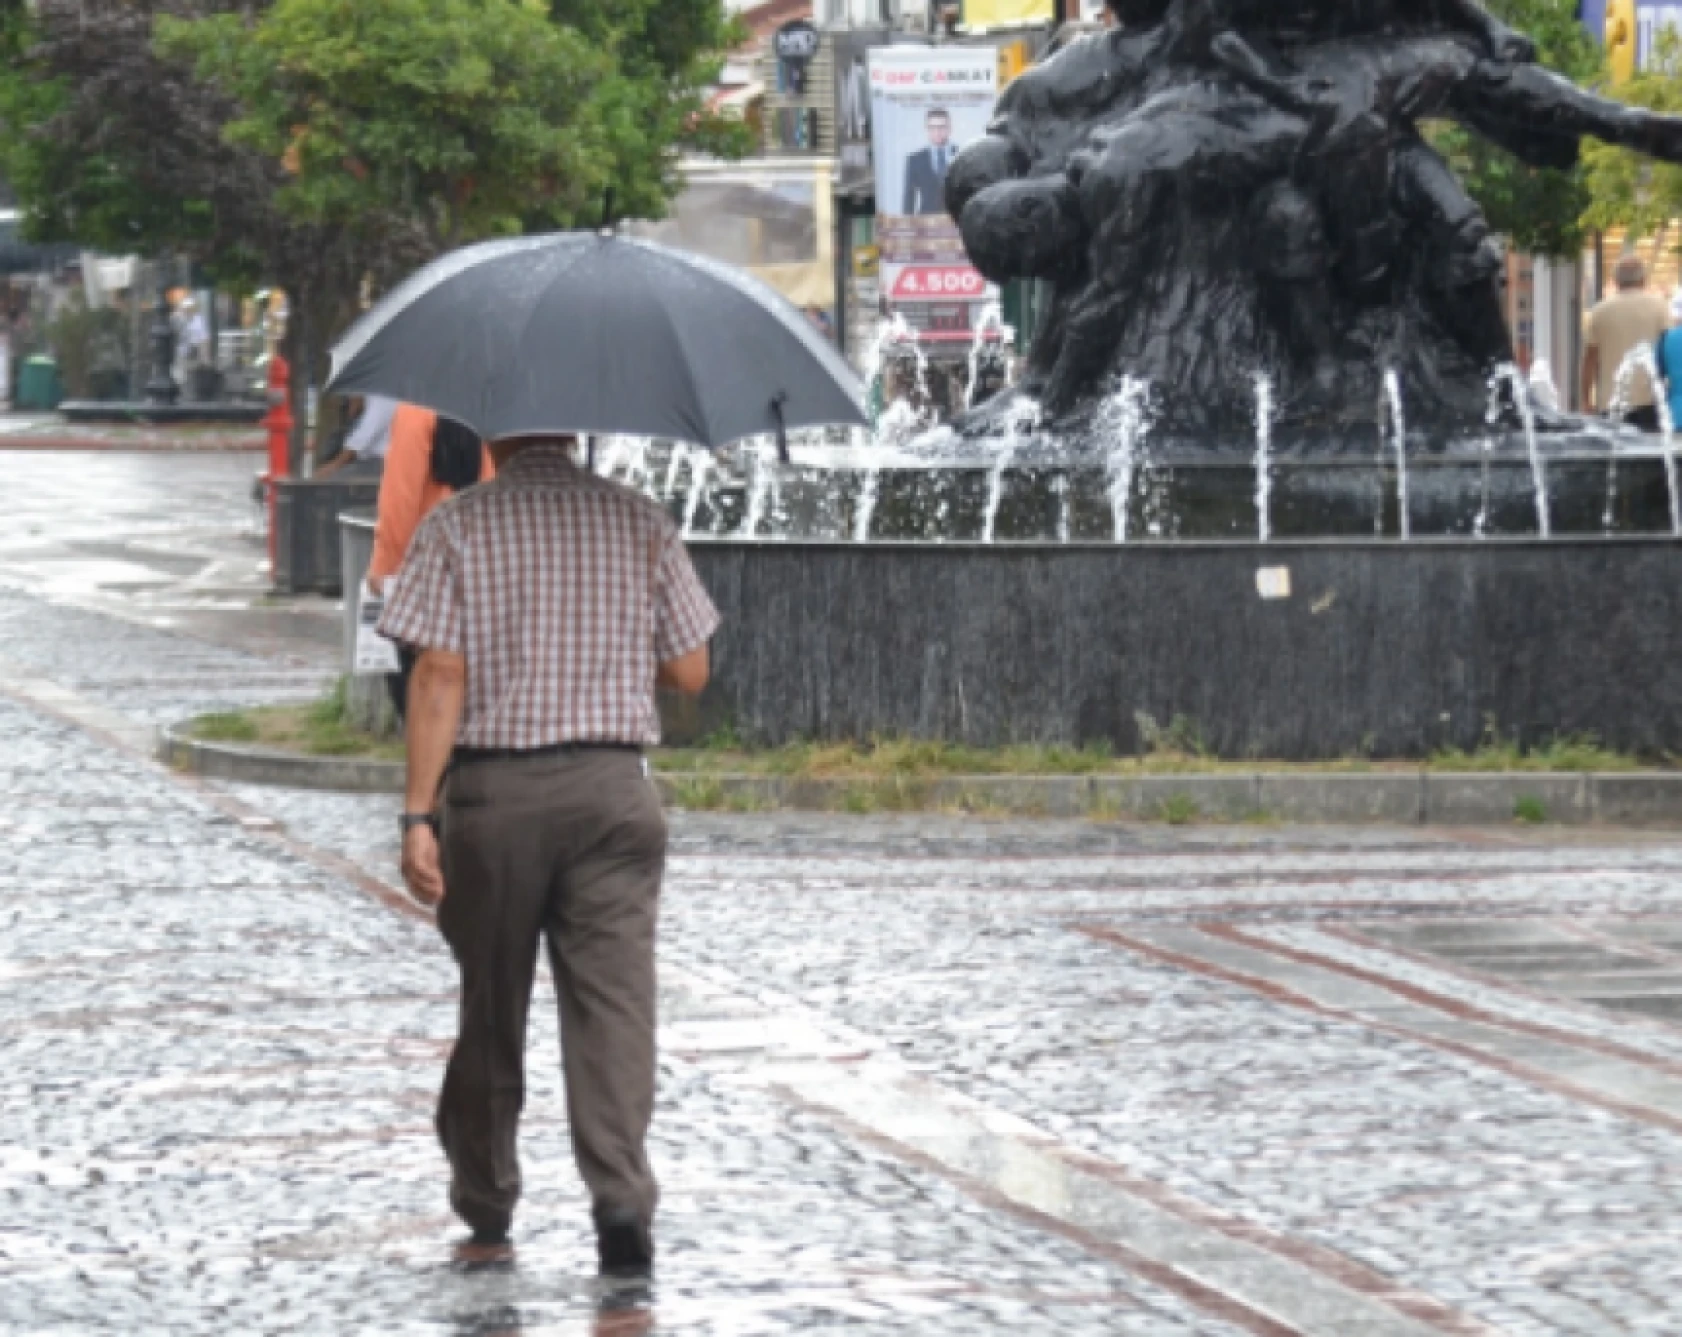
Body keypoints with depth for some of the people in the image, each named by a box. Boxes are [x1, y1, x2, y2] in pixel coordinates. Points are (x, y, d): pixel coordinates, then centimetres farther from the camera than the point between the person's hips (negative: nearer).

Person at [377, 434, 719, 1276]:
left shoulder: (457, 529, -3)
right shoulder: (642, 525, 3)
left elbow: (440, 678, -10)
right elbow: (689, 672, 5)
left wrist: (419, 814, -10)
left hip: (493, 793, -1)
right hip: (611, 788, 1)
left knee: (490, 1009, 10)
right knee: (614, 1000, -2)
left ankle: (486, 1218, 20)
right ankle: (621, 1200, -17)